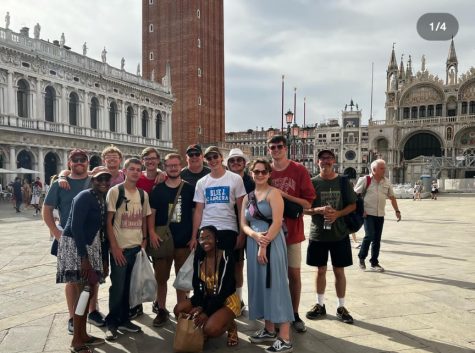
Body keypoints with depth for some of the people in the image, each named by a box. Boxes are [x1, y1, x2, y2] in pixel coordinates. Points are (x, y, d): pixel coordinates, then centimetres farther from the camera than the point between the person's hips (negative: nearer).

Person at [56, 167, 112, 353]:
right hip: (75, 245, -8)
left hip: (91, 246, 8)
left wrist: (104, 259, 13)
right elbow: (76, 227, -20)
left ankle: (83, 334, 26)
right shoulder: (84, 197, -14)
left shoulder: (103, 200, 10)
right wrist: (84, 257, -23)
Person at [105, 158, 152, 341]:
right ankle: (111, 323, 19)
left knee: (130, 286, 13)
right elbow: (108, 221, -9)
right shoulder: (114, 191, -7)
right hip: (120, 248, -5)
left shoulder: (143, 194, 8)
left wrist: (144, 242, 7)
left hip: (137, 247, 5)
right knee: (117, 287, 2)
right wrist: (114, 247, -13)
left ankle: (124, 320, 28)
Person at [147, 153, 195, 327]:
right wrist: (152, 232, -13)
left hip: (184, 241, 0)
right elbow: (151, 213, 1)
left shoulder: (189, 189, 4)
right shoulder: (158, 189, 4)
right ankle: (161, 310, 23)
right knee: (161, 277, 7)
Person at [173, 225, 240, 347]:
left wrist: (207, 312, -25)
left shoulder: (226, 257, -20)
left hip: (227, 300, -6)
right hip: (207, 298, 6)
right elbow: (196, 284, -2)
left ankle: (230, 326, 4)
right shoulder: (199, 256, -3)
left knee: (210, 329, -30)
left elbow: (226, 289, -22)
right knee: (179, 309, -13)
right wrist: (199, 306, -19)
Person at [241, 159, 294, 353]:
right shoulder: (247, 197, 14)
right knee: (260, 285, 11)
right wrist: (256, 236, -12)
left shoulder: (274, 193, -4)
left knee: (275, 285, -7)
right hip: (254, 244, 7)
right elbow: (243, 224, 8)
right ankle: (269, 330, 26)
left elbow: (277, 222, -14)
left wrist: (265, 245, -18)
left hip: (272, 243, -7)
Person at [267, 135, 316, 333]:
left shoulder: (299, 171, -4)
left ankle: (295, 314, 23)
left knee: (294, 273, 7)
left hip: (292, 230, -1)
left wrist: (285, 195, -16)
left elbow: (308, 203, -7)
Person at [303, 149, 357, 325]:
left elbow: (353, 205, 2)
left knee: (339, 271, 8)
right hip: (318, 234, 0)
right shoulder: (312, 182, -1)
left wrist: (338, 214, -15)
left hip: (340, 234, 0)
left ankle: (341, 307, 23)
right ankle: (320, 305, 27)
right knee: (321, 270, 11)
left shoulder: (343, 182, 1)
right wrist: (319, 210, -19)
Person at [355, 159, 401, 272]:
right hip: (368, 213, -5)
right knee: (369, 235, -14)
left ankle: (374, 263, 19)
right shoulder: (365, 180, -7)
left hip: (380, 214, 5)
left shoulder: (386, 182, 8)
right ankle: (361, 257, 9)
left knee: (377, 239, 8)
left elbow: (392, 197, 17)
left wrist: (397, 211, 11)